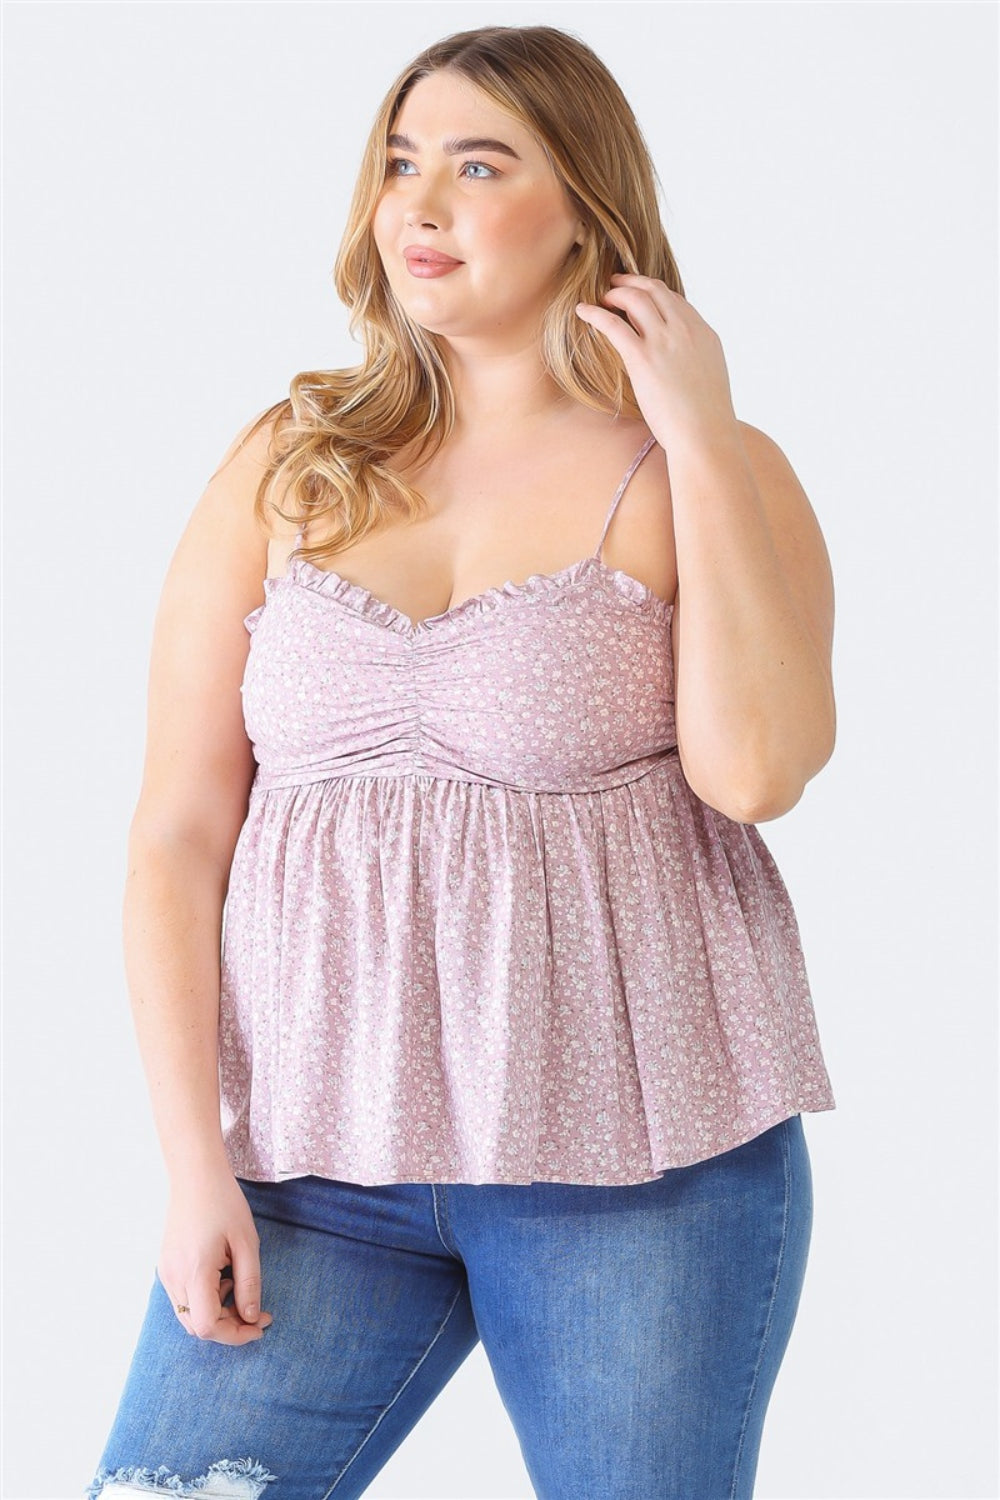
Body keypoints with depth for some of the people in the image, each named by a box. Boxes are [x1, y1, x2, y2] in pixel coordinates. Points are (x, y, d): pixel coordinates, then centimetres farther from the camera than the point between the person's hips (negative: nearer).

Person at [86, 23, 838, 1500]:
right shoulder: (286, 467, 7)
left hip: (636, 1159, -2)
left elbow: (755, 769, -17)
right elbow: (177, 837, 4)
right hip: (317, 1156, 2)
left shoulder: (711, 475, 1)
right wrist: (198, 1169, -3)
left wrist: (701, 438, -11)